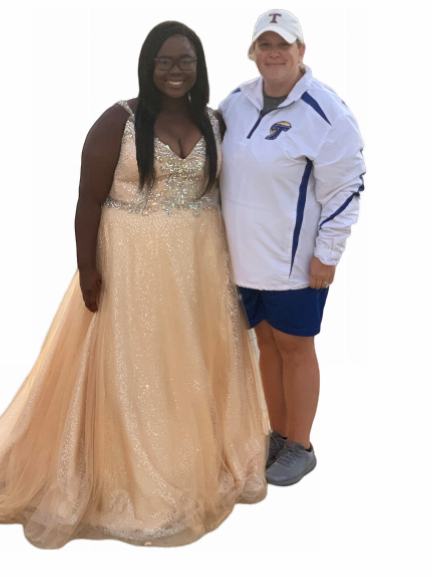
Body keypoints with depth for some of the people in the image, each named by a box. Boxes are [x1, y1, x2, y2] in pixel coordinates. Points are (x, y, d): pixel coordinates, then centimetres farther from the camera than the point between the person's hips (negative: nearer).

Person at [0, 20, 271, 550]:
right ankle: (138, 484, 22)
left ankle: (201, 463, 34)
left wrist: (227, 259, 12)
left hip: (199, 262, 5)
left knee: (196, 362, 14)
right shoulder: (119, 122, -9)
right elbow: (89, 199, -9)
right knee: (135, 366, 5)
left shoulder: (211, 122, 6)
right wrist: (87, 268, -14)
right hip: (134, 263, -4)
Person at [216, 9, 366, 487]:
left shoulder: (325, 111, -14)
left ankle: (301, 448, 22)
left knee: (295, 346, 4)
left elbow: (346, 187, -13)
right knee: (268, 342, 15)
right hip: (247, 254, 6)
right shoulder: (237, 101, 6)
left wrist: (327, 254, -14)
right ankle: (278, 435, 32)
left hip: (297, 258, -6)